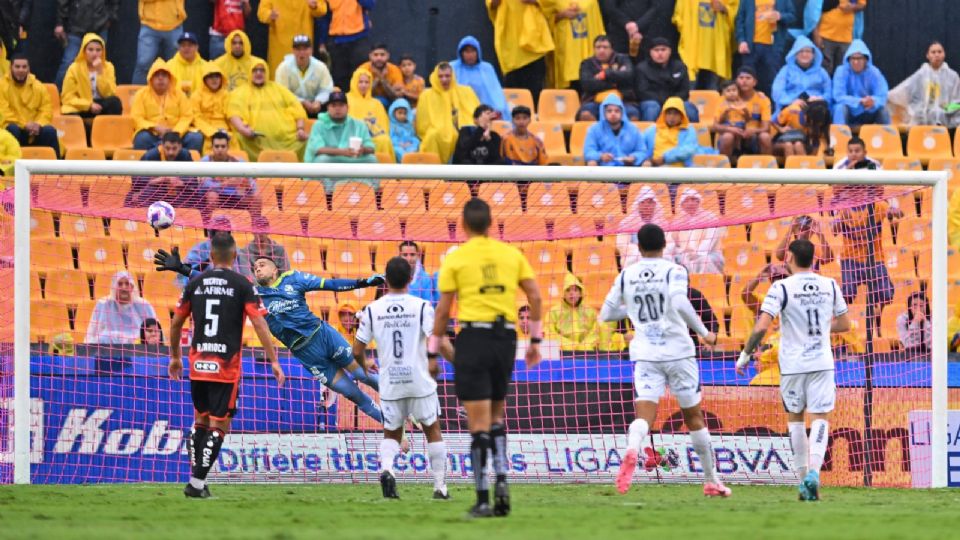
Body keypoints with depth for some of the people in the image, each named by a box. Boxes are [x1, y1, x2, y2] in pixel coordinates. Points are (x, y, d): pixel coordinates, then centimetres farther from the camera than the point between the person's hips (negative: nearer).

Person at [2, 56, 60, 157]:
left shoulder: (38, 86, 7)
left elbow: (47, 109, 4)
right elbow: (4, 112, -11)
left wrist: (38, 124, -17)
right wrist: (24, 125, -21)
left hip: (34, 132, 2)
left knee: (50, 131, -26)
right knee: (12, 129, -35)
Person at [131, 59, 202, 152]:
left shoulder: (178, 94, 11)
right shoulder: (142, 94, 5)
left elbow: (187, 116, 6)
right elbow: (137, 119, -3)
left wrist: (176, 132, -13)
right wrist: (155, 127, -18)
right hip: (152, 135, -2)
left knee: (196, 138, -23)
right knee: (142, 138, -37)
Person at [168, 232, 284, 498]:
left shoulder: (195, 283, 7)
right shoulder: (242, 285, -4)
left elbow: (176, 323, 13)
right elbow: (259, 324, -10)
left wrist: (175, 357, 27)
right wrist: (273, 361, -7)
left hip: (198, 366, 4)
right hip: (226, 367, -4)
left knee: (200, 421, 19)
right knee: (219, 426, 1)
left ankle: (195, 479, 15)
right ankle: (197, 483, -7)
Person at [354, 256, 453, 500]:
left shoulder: (372, 310, 0)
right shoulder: (421, 307, -7)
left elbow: (357, 351, 4)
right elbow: (440, 344, -14)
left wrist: (365, 365, 26)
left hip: (390, 383, 2)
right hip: (419, 380, -2)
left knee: (391, 433, 16)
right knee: (432, 430, 14)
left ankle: (386, 469, -14)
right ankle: (440, 486, 13)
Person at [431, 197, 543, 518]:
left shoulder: (455, 259, -1)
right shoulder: (512, 254, 8)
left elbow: (443, 310, -1)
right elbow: (535, 296, 5)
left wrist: (433, 352, 7)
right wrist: (535, 340, 14)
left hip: (473, 337, -3)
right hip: (506, 336, 3)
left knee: (479, 423, -3)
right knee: (496, 417, 19)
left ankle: (483, 500, -6)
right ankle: (501, 479, -1)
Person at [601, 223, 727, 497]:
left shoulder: (626, 275, 7)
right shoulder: (673, 271, -4)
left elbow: (606, 314, 15)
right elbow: (679, 303, -22)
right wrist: (703, 332, -13)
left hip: (645, 354, 1)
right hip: (678, 351, -1)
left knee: (644, 415, -11)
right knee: (694, 417, 13)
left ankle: (633, 450, -46)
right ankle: (711, 481, 22)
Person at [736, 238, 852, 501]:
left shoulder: (782, 288, -9)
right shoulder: (829, 286, 3)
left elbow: (761, 327, -16)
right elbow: (844, 324, 14)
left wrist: (745, 355, -4)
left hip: (792, 364, -1)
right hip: (822, 363, 1)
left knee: (795, 419, 15)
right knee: (820, 419, -1)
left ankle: (803, 478, 15)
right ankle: (813, 471, -22)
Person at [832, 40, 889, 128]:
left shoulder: (874, 72, -4)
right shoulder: (842, 71, -9)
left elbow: (882, 97, -13)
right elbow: (839, 96, -19)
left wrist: (873, 101, -38)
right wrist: (860, 101, -34)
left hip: (867, 114, 2)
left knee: (882, 110, -26)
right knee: (841, 108, -33)